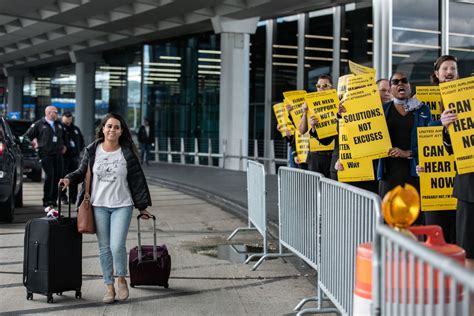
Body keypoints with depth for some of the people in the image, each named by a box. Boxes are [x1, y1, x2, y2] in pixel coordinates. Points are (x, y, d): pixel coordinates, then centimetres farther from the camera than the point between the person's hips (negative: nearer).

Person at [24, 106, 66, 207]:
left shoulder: (59, 125, 17)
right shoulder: (39, 124, 0)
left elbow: (64, 137, 35)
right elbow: (27, 137, 2)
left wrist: (64, 145, 24)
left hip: (58, 154, 5)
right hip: (46, 154, -5)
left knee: (58, 176, 1)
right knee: (49, 176, -12)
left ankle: (54, 199, 11)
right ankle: (46, 200, -4)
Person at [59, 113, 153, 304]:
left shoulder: (127, 153, -3)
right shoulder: (92, 151, 1)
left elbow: (137, 180, 2)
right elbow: (82, 172, 15)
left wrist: (142, 206, 3)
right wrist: (69, 179, -6)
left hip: (122, 206, -2)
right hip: (99, 206, 2)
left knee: (117, 246, -13)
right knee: (104, 248, 6)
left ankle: (121, 279, 14)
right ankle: (109, 287, 18)